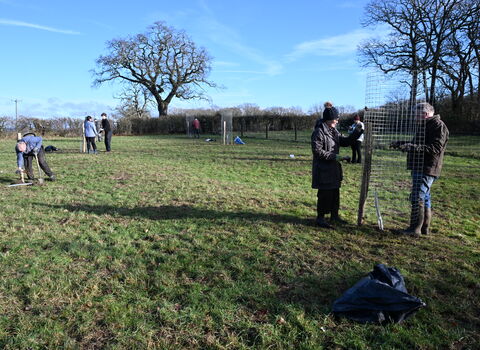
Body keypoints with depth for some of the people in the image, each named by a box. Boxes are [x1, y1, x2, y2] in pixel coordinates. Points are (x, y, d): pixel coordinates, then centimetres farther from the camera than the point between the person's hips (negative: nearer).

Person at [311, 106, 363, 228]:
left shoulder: (334, 131, 12)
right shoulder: (319, 132, -15)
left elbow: (345, 142, 15)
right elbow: (317, 151, -20)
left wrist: (357, 132, 3)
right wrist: (334, 156, -22)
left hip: (334, 168, 9)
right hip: (323, 169, -9)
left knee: (335, 193, 15)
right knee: (325, 194, -3)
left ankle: (334, 215, 29)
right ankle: (320, 218, 9)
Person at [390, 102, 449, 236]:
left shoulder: (438, 126, -13)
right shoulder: (425, 125, 19)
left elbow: (435, 148, -23)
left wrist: (411, 147, -29)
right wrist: (402, 144, 15)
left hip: (427, 169, -10)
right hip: (420, 168, 10)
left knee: (417, 198, -10)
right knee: (425, 198, 14)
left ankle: (415, 229, -4)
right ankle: (425, 228, 22)